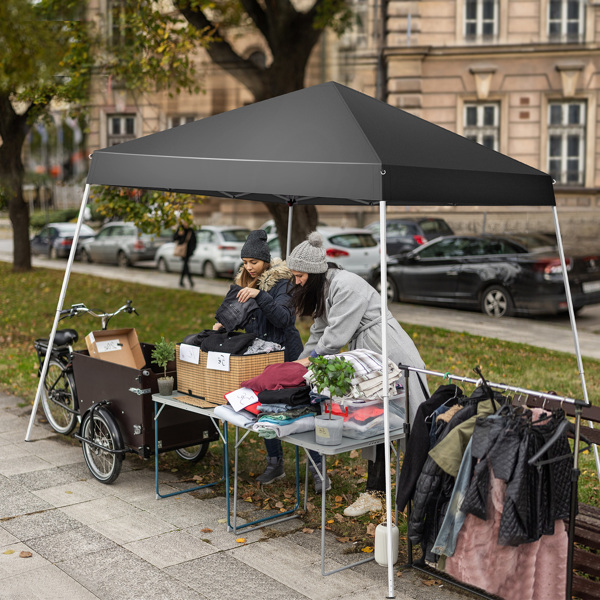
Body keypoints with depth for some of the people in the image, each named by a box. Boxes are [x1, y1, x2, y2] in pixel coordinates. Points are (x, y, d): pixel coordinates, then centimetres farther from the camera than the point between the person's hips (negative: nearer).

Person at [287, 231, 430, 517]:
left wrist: (311, 359, -6)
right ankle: (374, 494, 14)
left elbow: (337, 333, -19)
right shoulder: (324, 289, 13)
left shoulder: (347, 285, -19)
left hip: (390, 354, -10)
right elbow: (320, 331, 19)